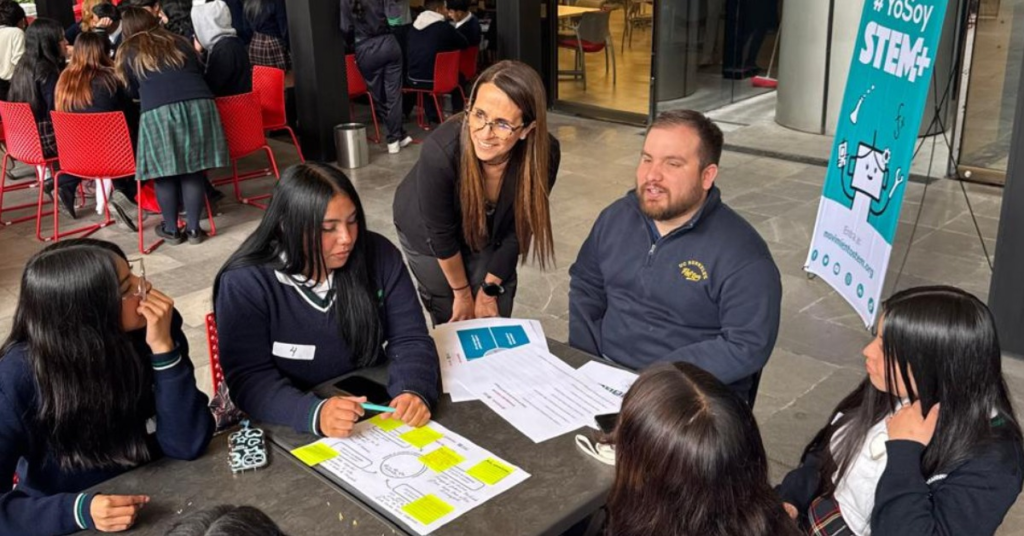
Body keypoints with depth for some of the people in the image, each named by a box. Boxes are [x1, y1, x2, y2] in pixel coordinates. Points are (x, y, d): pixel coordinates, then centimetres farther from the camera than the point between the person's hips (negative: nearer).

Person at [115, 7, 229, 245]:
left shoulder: (128, 53, 19)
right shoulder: (179, 43, 25)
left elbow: (133, 91, 28)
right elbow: (200, 73, 33)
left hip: (159, 112, -3)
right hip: (199, 105, 3)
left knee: (164, 172, 8)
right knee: (193, 170, 7)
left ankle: (171, 229, 15)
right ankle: (193, 228, 11)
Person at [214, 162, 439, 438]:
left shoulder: (379, 256, -6)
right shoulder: (244, 283, -14)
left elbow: (410, 339, -6)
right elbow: (247, 377, -18)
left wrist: (414, 392, -28)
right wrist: (314, 413, -36)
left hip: (375, 414, 3)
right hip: (289, 430, -3)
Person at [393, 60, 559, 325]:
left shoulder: (544, 154, -32)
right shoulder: (440, 152, -40)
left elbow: (517, 227, -16)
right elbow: (442, 235, -25)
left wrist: (489, 290, -7)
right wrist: (462, 292, -11)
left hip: (489, 230, 2)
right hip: (427, 231, -2)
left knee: (495, 317, 8)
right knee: (452, 318, 6)